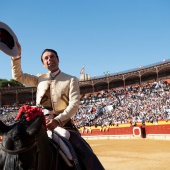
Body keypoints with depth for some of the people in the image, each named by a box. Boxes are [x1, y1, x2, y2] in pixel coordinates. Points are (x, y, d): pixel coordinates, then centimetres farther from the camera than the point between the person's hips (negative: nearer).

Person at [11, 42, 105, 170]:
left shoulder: (71, 80, 5)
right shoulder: (40, 79, 17)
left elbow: (74, 104, -7)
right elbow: (18, 76, 14)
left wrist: (57, 120, -22)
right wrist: (16, 54, 1)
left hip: (63, 124, -3)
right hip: (40, 124, 3)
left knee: (86, 156, -14)